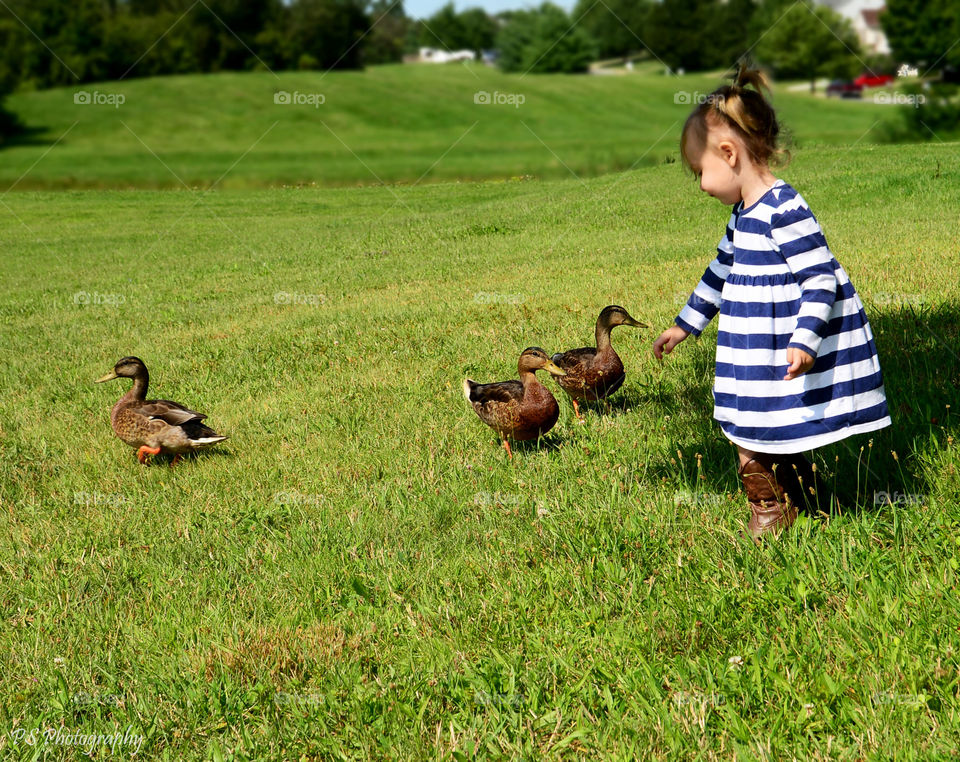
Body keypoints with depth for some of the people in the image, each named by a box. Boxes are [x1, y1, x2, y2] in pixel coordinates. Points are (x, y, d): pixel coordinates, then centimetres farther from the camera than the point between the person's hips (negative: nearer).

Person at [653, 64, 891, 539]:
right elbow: (720, 272, 26)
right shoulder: (744, 212, 12)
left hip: (783, 359, -9)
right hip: (756, 356, 9)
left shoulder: (784, 211, -19)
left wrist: (804, 341, -29)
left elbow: (820, 277, -21)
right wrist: (685, 325, 33)